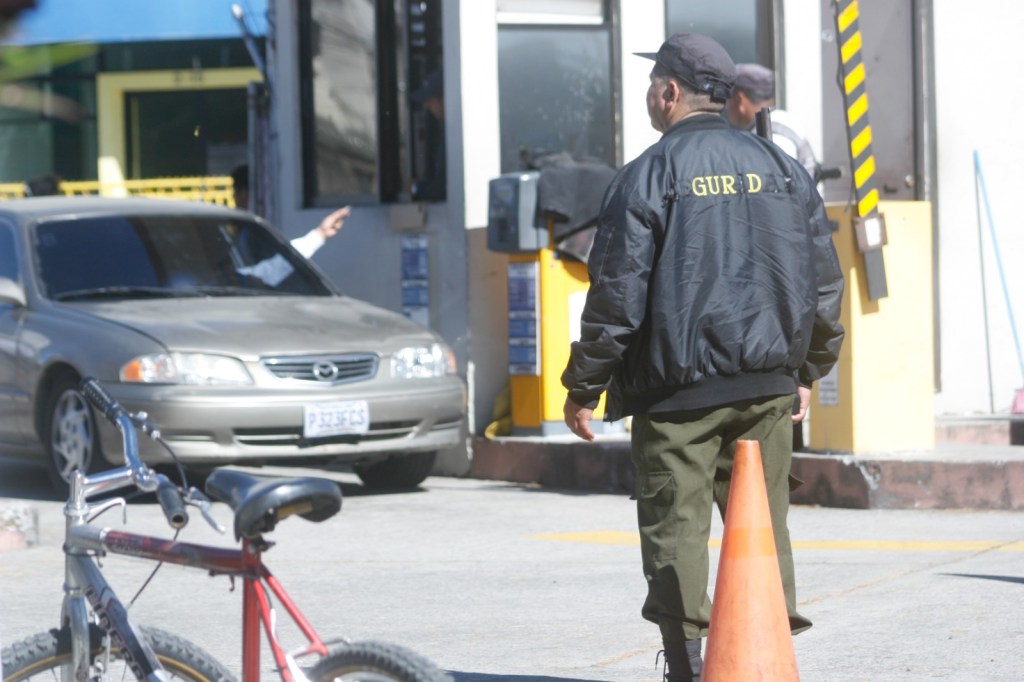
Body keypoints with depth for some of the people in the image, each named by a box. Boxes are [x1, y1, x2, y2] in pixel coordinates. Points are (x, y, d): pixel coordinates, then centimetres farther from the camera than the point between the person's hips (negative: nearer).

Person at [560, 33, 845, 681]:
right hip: (768, 384, 5)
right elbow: (824, 280, 13)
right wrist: (808, 370, 23)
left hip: (679, 390, -4)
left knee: (676, 527, 1)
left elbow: (617, 294, -9)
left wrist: (583, 389, 0)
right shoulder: (780, 167, 9)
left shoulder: (648, 175, -7)